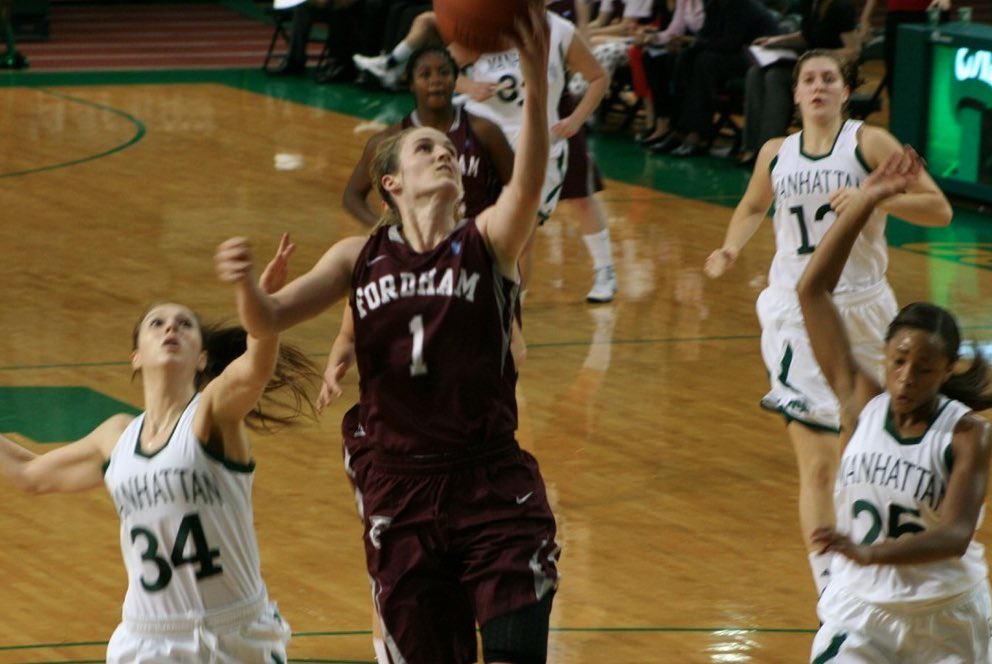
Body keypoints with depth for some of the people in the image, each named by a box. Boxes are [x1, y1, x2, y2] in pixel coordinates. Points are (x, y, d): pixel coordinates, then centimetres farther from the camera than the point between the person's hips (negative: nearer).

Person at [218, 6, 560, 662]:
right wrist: (246, 284, -27)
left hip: (495, 490, -3)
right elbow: (269, 320, -2)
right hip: (401, 493, 3)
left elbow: (528, 187, -22)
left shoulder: (489, 241, -1)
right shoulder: (363, 258, 7)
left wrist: (537, 84, -40)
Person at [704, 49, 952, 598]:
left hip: (860, 310, -1)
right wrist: (731, 249, 9)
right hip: (795, 313, 1)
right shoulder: (775, 154, 7)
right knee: (817, 467, -6)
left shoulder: (869, 144, -4)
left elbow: (939, 209, -9)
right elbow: (753, 207, 28)